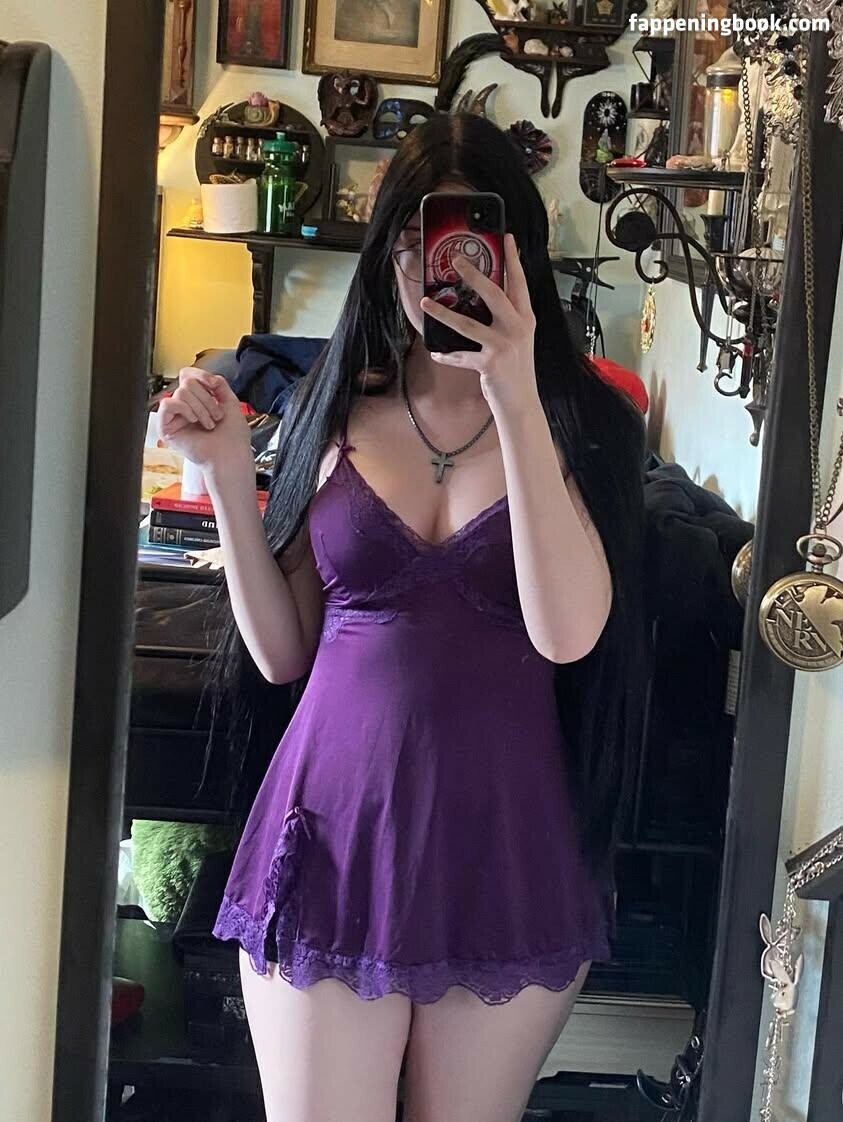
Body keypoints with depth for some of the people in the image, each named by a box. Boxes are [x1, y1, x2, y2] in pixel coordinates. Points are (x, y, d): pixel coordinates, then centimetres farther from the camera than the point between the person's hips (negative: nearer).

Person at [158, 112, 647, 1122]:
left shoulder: (579, 421, -1)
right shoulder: (334, 411, 5)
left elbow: (568, 633, -17)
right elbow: (282, 653, 6)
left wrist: (515, 396, -20)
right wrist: (228, 476, -4)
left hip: (503, 845, -1)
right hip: (334, 828, 1)